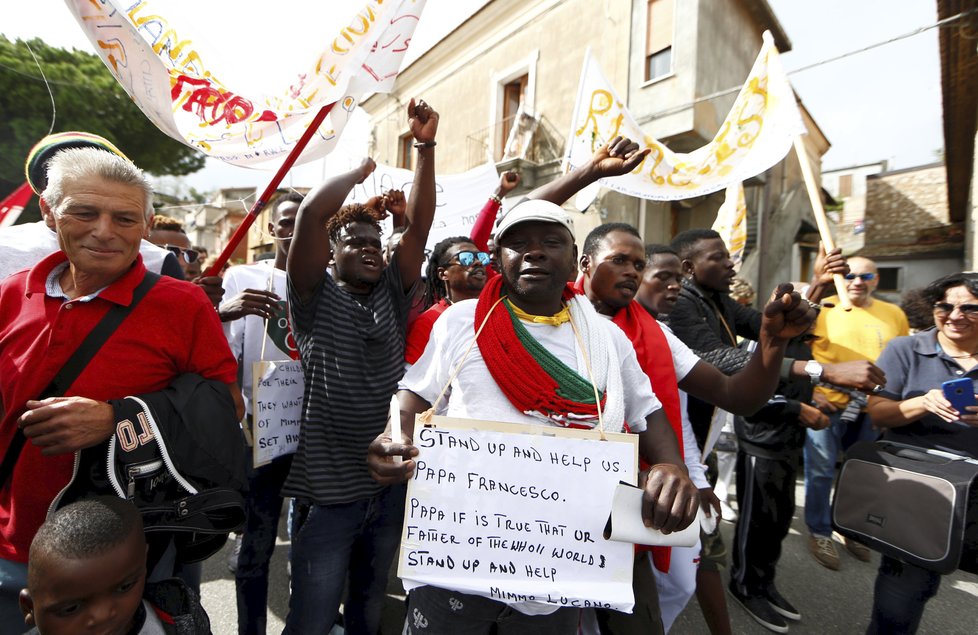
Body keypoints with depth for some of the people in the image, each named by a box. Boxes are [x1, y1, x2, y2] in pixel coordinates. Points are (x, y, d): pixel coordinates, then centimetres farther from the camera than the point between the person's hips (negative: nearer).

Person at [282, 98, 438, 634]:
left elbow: (419, 224, -4)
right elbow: (310, 212, -18)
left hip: (391, 482, 4)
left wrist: (426, 147, -9)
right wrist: (362, 169, -5)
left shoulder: (392, 294, 6)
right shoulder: (316, 298, -5)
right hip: (328, 488, -4)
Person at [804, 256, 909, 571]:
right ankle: (819, 533, 19)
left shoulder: (894, 315, 8)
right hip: (827, 404, -4)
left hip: (871, 409, 4)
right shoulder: (822, 310, -4)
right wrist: (811, 390, -11)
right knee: (821, 471, 3)